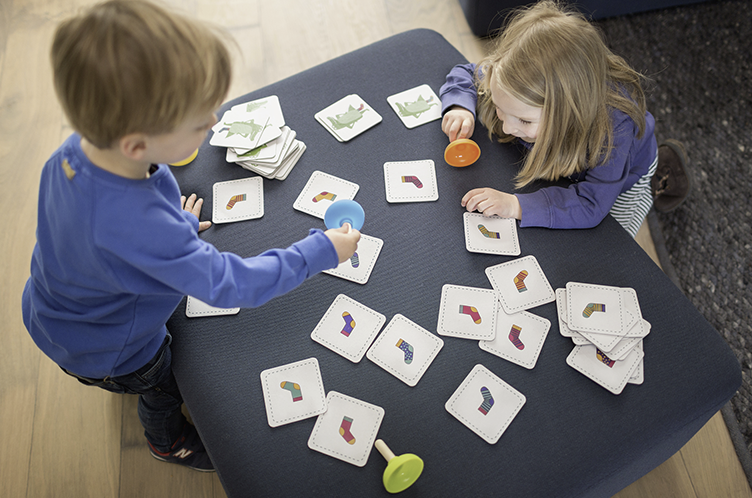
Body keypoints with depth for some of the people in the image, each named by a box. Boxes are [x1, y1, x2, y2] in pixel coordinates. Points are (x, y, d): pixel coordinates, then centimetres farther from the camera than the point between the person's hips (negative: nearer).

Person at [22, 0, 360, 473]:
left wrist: (174, 224, 2)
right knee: (162, 384, 27)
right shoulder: (139, 228, -50)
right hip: (106, 349, -6)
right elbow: (230, 284, -39)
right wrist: (321, 252, -31)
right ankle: (170, 442, 60)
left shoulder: (80, 148, -25)